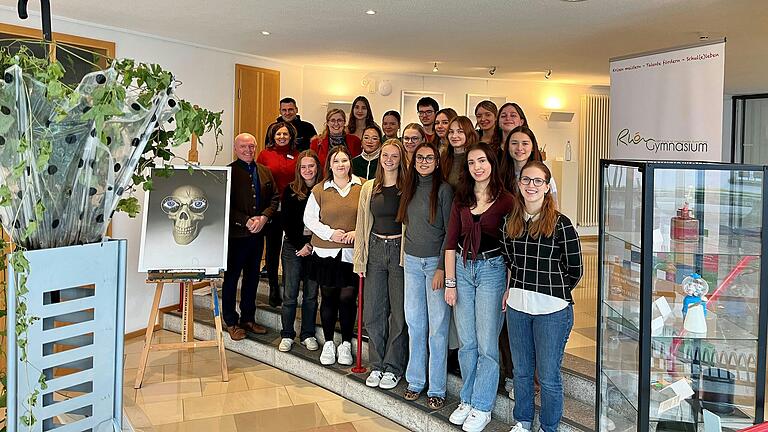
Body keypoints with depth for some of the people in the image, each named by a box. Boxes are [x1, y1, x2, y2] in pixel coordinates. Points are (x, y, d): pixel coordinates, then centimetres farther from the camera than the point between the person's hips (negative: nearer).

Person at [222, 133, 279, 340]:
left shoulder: (265, 172, 9)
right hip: (236, 234, -6)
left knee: (252, 277, 15)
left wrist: (264, 217, -8)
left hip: (258, 233, 6)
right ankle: (231, 322, 16)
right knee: (231, 277, 5)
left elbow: (275, 198, 8)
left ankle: (248, 318, 27)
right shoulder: (229, 172, -9)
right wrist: (246, 221, -18)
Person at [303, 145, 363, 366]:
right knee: (328, 298, 7)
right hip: (326, 251, 1)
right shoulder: (319, 190, 3)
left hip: (352, 252, 0)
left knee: (348, 298, 2)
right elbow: (309, 218, 3)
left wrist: (358, 232, -11)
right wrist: (329, 233, -9)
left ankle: (346, 344, 18)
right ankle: (328, 344, 22)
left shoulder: (362, 188, 2)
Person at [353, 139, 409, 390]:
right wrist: (359, 258, 8)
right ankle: (377, 365, 21)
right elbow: (363, 224, 12)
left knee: (399, 312, 3)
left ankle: (393, 367, 16)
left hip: (400, 250, -4)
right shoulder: (369, 188, 10)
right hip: (375, 249, 4)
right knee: (372, 311, 6)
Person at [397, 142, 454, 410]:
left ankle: (436, 389, 7)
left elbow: (450, 232, -9)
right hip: (411, 261, 5)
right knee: (414, 322, 10)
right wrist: (404, 254, 10)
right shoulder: (409, 189, 10)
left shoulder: (444, 190, -6)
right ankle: (415, 381, 21)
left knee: (437, 325, -2)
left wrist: (442, 268, -13)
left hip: (435, 261, -5)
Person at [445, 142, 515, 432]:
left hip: (492, 269, -4)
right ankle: (467, 400, 25)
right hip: (462, 268, 4)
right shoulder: (461, 199, 7)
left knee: (486, 345, 0)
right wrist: (450, 283, 2)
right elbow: (451, 242, 6)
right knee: (466, 342, 11)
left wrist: (510, 288, -11)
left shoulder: (505, 200, -5)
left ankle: (482, 407, 14)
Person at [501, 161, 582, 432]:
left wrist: (552, 292, 4)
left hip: (552, 310, -5)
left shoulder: (561, 224, -10)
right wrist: (514, 289, 9)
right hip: (516, 307, 5)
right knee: (521, 370, 18)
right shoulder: (510, 222, 5)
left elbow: (575, 271, -3)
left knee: (548, 376, 6)